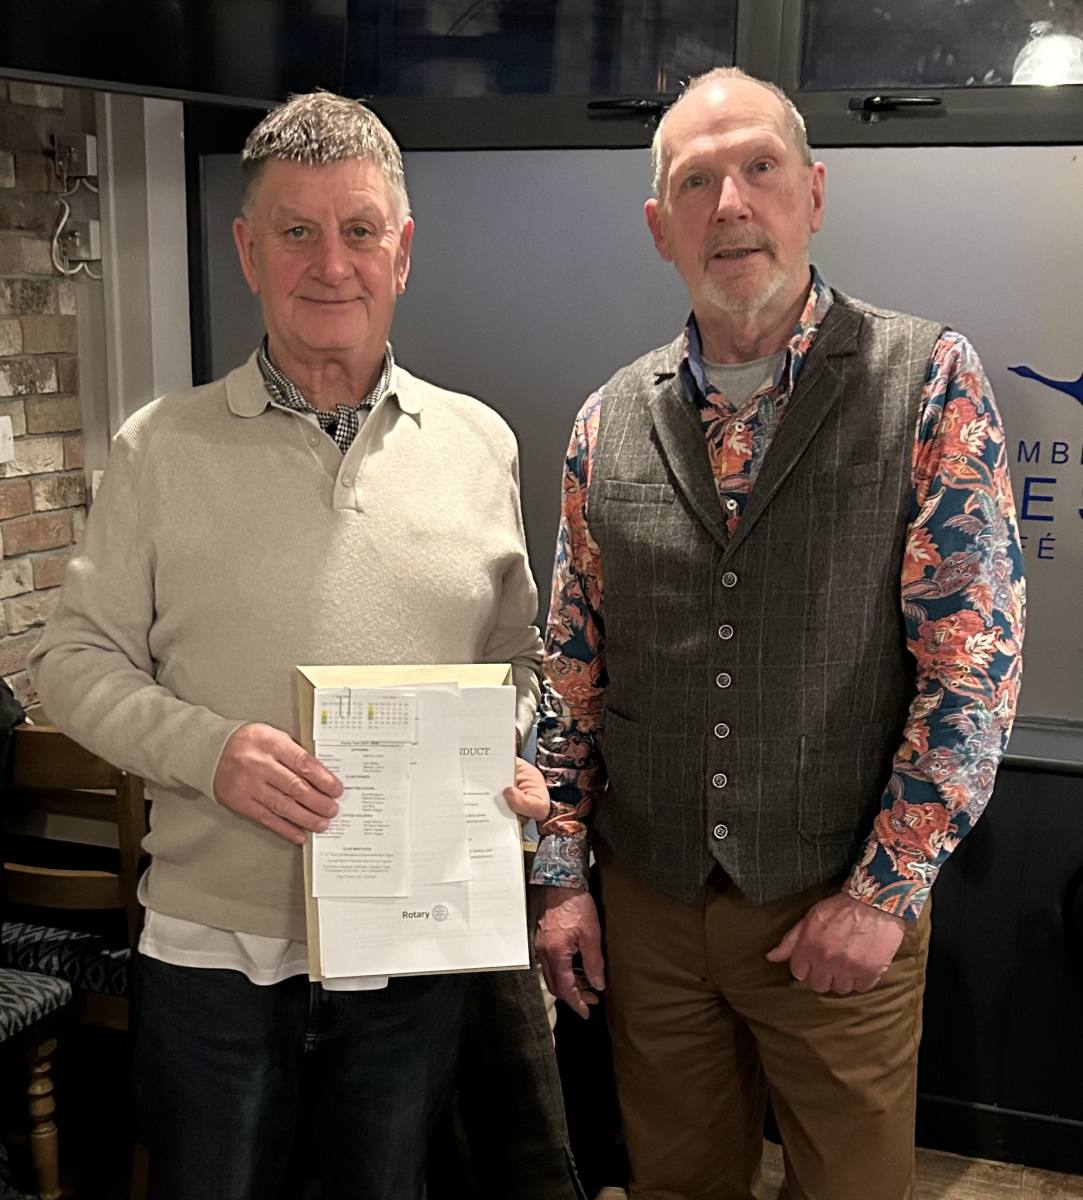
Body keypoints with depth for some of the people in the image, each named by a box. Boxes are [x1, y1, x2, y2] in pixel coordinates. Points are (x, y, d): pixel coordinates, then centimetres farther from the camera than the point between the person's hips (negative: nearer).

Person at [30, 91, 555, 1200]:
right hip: (212, 950, -1)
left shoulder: (479, 444, 3)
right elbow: (76, 661, -2)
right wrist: (208, 748, -19)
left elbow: (517, 659, 12)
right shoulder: (163, 447, -4)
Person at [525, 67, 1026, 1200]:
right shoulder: (610, 421, 3)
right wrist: (561, 874, 5)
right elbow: (571, 668, 8)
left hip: (842, 915, -3)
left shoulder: (928, 384, -7)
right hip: (647, 907, 3)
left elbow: (975, 659, -10)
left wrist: (884, 893, -12)